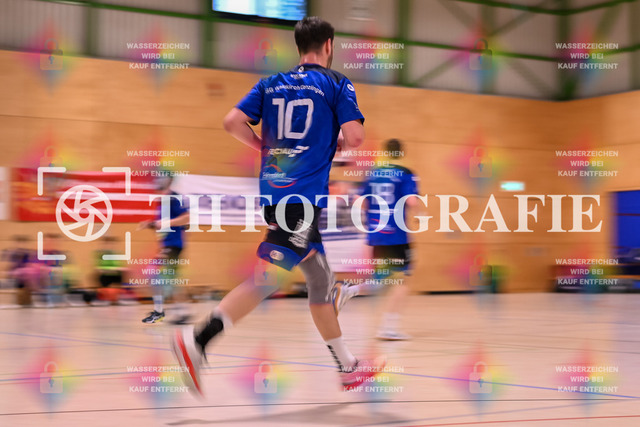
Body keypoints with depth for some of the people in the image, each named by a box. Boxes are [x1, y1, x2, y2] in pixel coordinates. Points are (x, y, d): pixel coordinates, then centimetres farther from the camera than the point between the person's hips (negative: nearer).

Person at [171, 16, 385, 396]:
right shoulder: (337, 83, 1)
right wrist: (337, 143, 12)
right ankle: (198, 339, -26)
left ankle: (348, 366, 24)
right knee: (266, 279, -13)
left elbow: (233, 122, 4)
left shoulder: (272, 83, 14)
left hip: (273, 191, 7)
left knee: (321, 279, 15)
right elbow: (355, 137, -10)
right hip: (304, 196, -7)